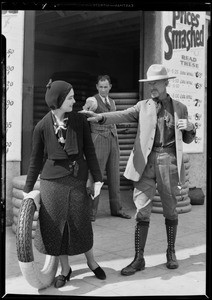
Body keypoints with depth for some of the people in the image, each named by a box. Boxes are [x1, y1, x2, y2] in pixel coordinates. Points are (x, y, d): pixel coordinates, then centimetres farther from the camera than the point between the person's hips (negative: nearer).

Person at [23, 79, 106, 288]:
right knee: (55, 226, 6)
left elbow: (89, 151, 3)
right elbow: (36, 159, 3)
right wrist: (28, 189, 7)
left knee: (81, 223, 8)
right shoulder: (42, 126, -6)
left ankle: (91, 261, 33)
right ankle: (65, 269, 26)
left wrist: (97, 179, -1)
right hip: (52, 181, 0)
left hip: (77, 179, 1)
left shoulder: (80, 121, -3)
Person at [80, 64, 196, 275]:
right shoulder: (142, 106, 9)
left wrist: (189, 128, -6)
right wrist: (100, 117, -28)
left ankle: (171, 253, 30)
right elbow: (122, 116, -10)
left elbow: (187, 140, 17)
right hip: (145, 163, 0)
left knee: (170, 210, 11)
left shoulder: (180, 108, 11)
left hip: (169, 162, 1)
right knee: (142, 211, -2)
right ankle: (138, 259, 6)